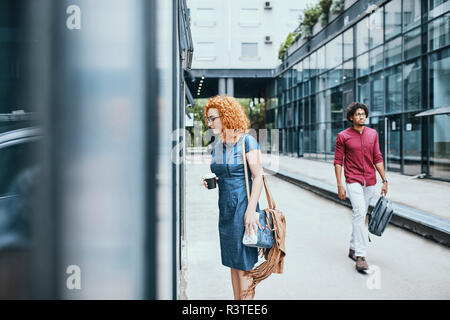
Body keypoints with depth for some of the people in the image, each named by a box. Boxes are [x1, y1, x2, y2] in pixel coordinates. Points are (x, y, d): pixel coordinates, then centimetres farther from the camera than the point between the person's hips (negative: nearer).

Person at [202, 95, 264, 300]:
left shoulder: (247, 141, -10)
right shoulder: (217, 145, 11)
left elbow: (258, 177, -13)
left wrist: (251, 210, -20)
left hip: (242, 206, -7)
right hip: (225, 207, 7)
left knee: (244, 266, -1)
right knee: (233, 263, 14)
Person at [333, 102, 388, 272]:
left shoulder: (373, 134, 8)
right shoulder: (343, 136, -3)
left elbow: (377, 158, 11)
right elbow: (338, 161, -3)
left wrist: (384, 180, 6)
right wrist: (340, 185, -8)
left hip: (370, 182, 5)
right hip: (353, 181, -4)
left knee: (360, 215, 12)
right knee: (359, 213, -18)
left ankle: (353, 249, 27)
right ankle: (360, 255, -17)